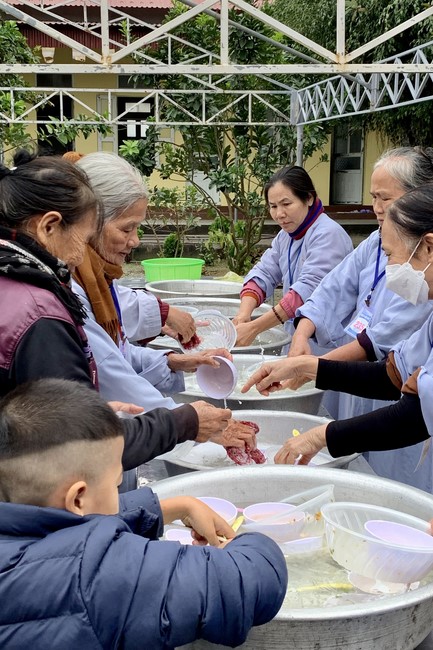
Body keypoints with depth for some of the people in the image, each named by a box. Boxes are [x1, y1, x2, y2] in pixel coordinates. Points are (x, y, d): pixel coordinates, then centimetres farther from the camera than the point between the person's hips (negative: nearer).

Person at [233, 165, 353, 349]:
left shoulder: (328, 235, -14)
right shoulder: (285, 236, 13)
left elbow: (308, 289, -24)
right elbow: (263, 273, 6)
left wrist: (254, 328, -27)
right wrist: (244, 314, -13)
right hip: (295, 337, 7)